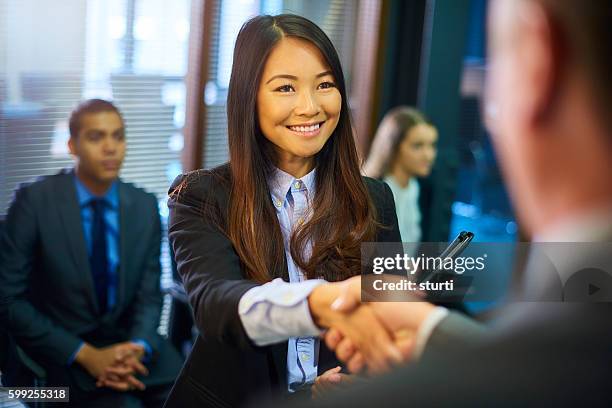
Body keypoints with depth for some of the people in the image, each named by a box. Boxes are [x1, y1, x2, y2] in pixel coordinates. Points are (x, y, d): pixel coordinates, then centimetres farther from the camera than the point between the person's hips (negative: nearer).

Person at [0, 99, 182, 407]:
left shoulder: (145, 206, 1)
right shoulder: (35, 201, -10)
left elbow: (149, 295, 6)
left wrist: (136, 348, -15)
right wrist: (85, 354, -18)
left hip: (128, 340, 4)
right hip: (64, 350, -4)